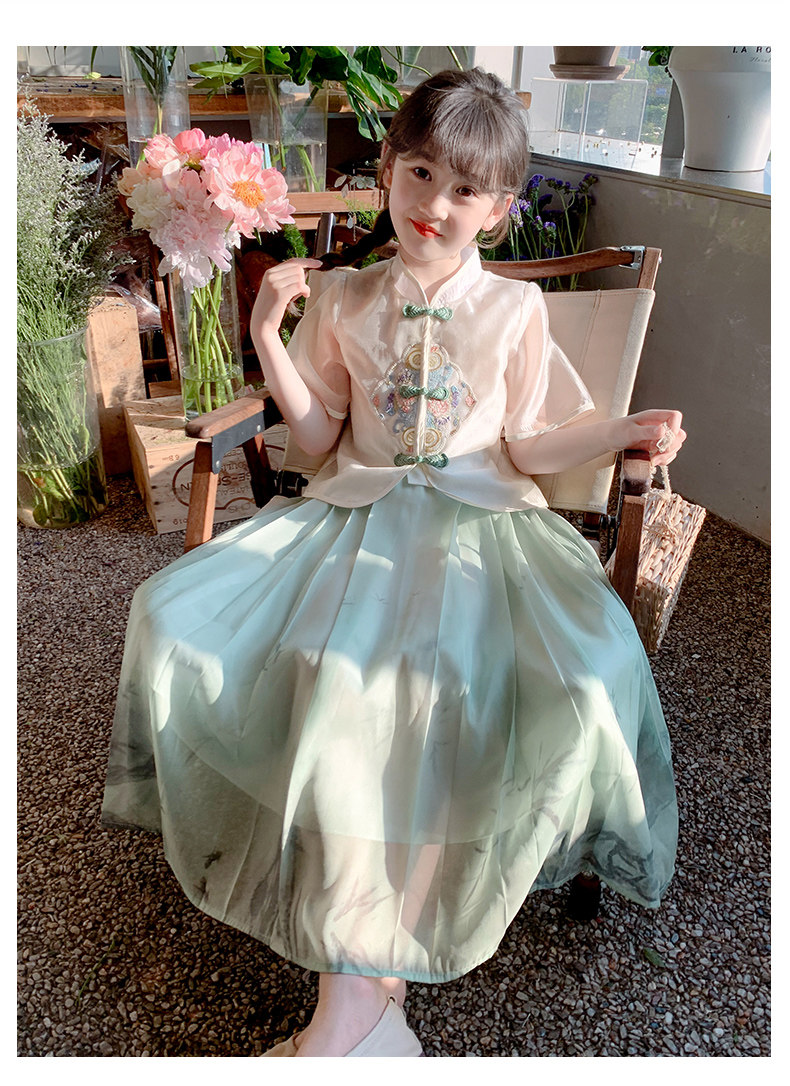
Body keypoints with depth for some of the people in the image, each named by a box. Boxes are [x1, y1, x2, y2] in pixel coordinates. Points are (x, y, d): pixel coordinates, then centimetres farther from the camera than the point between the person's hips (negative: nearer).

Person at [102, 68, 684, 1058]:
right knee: (174, 615, -20)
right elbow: (318, 436, 9)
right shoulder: (344, 299, 9)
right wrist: (268, 336, 0)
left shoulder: (514, 310, 6)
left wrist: (626, 431, -10)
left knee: (587, 670, -31)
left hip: (479, 523, -1)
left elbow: (528, 446, 5)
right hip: (357, 516, 2)